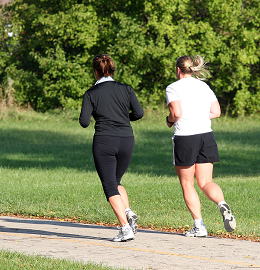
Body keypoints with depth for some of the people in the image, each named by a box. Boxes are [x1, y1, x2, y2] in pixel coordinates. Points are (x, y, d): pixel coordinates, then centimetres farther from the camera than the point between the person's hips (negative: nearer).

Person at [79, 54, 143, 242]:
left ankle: (126, 228, -12)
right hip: (126, 141, 3)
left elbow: (84, 122, -7)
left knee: (110, 187, 1)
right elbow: (139, 113, -5)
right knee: (116, 182, 22)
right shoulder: (125, 89, 5)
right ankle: (129, 213, -2)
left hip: (104, 142, -3)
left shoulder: (91, 94, 0)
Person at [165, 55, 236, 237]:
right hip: (206, 135, 5)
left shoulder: (173, 88, -5)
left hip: (185, 138, -5)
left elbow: (176, 113, -18)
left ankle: (199, 226, 2)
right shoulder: (204, 86, 11)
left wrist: (170, 120, 4)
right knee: (205, 182, 6)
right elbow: (216, 112, 8)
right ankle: (222, 204, -25)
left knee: (187, 184, 7)